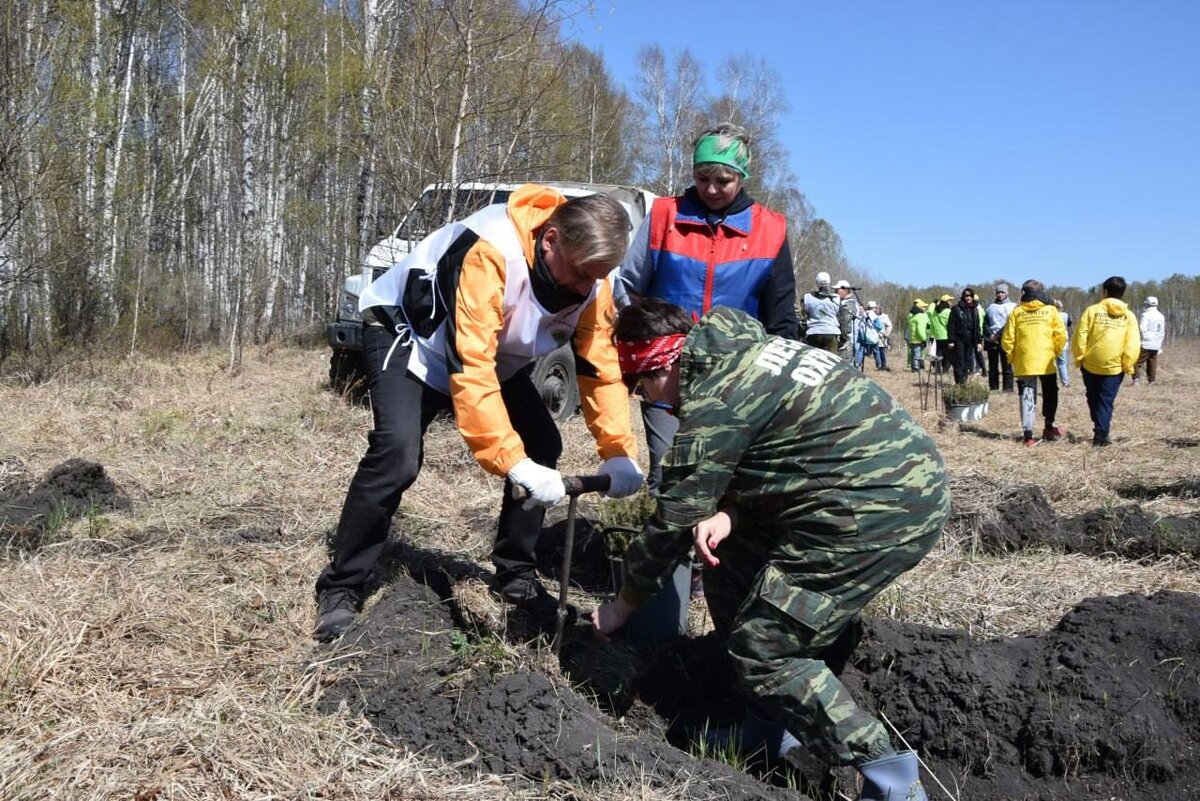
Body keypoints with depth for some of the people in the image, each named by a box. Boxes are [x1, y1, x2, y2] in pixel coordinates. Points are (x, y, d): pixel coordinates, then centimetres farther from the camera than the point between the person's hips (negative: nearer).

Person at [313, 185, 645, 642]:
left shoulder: (589, 276, -16)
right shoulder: (490, 252, -39)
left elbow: (600, 367, -11)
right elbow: (469, 369, -42)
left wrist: (619, 453, -22)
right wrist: (514, 464, -46)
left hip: (497, 355, 7)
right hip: (405, 332, -7)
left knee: (542, 446, -2)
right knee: (397, 455, -25)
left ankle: (516, 575, 15)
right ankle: (340, 591, -9)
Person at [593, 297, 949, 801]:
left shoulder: (713, 402, -13)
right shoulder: (744, 353, 15)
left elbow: (673, 520, -6)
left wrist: (623, 604, 10)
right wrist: (728, 514, -1)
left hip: (881, 510, -10)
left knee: (762, 651, -4)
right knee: (733, 568, 17)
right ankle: (769, 723, 26)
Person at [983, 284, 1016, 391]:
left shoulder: (1012, 306, 7)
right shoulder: (991, 306, 18)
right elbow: (985, 322, 12)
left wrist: (1000, 334, -14)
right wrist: (990, 335, -4)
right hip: (991, 340, 3)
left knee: (1007, 366, -4)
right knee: (992, 366, 6)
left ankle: (1008, 388, -4)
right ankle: (993, 388, 10)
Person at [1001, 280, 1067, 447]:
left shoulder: (1016, 312, 0)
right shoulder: (1050, 310, -1)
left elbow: (1007, 339, -2)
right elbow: (1061, 336, -4)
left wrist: (1012, 357, 12)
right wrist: (1055, 352, 12)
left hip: (1024, 362, 0)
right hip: (1046, 361, 0)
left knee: (1027, 397, 2)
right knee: (1050, 394, 19)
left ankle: (1028, 435, -3)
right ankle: (1048, 428, 26)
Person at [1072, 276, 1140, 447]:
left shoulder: (1092, 310, -4)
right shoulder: (1129, 316, 0)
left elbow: (1080, 337, -7)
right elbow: (1133, 345, -6)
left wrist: (1079, 357, 3)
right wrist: (1128, 366, 3)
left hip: (1090, 364, 0)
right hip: (1114, 366, 1)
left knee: (1093, 398, 20)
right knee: (1106, 401, 6)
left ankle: (1099, 429, 25)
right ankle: (1101, 435, -1)